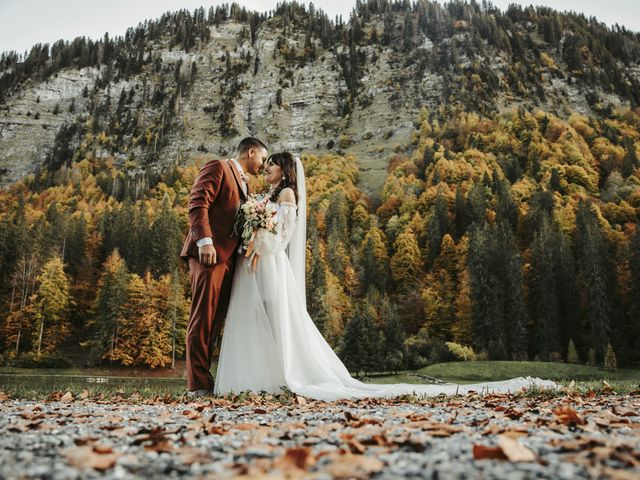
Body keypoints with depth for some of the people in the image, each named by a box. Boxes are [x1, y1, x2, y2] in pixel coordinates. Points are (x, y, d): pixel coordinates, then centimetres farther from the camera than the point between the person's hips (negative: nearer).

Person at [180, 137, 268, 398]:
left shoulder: (244, 184, 28)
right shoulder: (217, 167, 3)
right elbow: (198, 203, -10)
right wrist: (205, 241, -21)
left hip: (229, 257, 8)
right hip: (209, 252, -8)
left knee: (215, 321, 6)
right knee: (203, 318, -8)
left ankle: (204, 379, 11)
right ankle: (197, 384, -3)